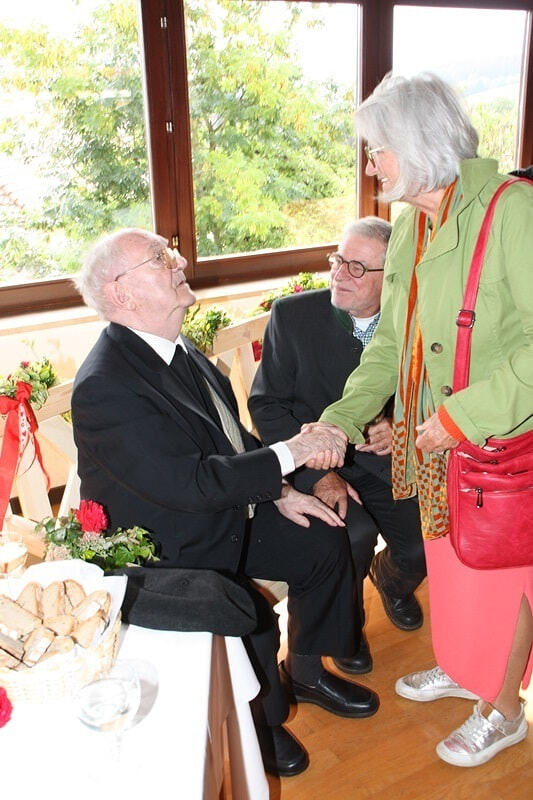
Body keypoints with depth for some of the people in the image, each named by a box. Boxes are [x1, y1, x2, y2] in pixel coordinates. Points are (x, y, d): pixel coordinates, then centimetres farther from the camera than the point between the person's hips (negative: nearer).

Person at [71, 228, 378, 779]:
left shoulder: (175, 348, 0)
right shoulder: (103, 387, -28)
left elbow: (230, 435, 12)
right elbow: (189, 483, -32)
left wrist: (279, 492, 1)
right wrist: (289, 454, -26)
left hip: (226, 511, 9)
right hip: (168, 547, -9)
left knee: (324, 542, 5)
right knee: (252, 617, -25)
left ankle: (305, 672, 27)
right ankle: (256, 720, 9)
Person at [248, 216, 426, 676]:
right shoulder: (293, 315, -7)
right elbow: (267, 404, -7)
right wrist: (316, 474, -19)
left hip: (387, 463, 3)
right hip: (315, 461, -2)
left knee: (429, 542, -15)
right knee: (354, 532, -28)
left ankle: (393, 579, 26)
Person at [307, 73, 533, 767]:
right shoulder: (410, 223, 6)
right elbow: (391, 340, 10)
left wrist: (466, 413, -25)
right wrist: (340, 419, 4)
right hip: (433, 442, 7)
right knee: (447, 560, 22)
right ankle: (461, 669, 49)